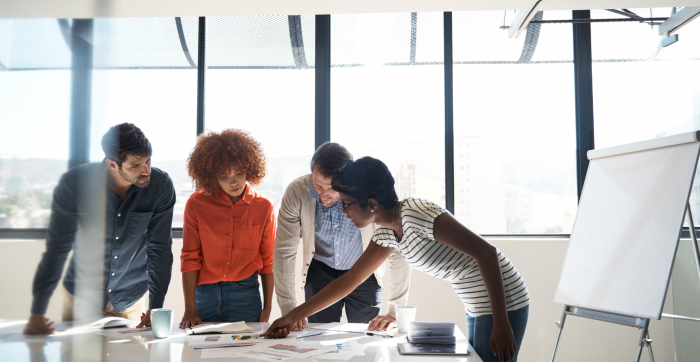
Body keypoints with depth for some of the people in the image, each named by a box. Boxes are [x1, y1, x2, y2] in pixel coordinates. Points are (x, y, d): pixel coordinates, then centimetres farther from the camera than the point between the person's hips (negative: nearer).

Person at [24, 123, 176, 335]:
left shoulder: (161, 185, -18)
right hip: (81, 295, 0)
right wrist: (37, 314, -19)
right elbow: (57, 249, -16)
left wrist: (155, 307, -15)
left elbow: (159, 248, -12)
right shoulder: (74, 184, -20)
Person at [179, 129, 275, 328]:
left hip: (246, 296, 1)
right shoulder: (196, 204, -3)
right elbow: (190, 259, -2)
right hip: (204, 294, 0)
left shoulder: (264, 207, 0)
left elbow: (268, 261, 6)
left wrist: (267, 309, 4)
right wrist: (190, 311, -7)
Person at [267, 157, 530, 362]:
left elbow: (486, 252, -25)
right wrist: (293, 316, 12)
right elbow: (348, 280, 12)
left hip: (502, 303, -9)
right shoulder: (387, 233, 4)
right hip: (477, 308, 9)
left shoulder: (416, 214, -24)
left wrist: (501, 325, -24)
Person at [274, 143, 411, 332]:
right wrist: (289, 311, -19)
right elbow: (285, 251, -17)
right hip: (320, 271, 1)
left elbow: (398, 252, -24)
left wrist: (394, 313, -26)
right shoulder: (297, 192, -25)